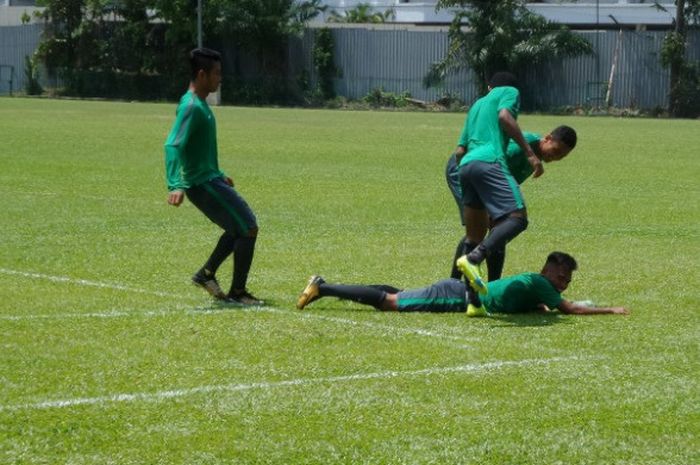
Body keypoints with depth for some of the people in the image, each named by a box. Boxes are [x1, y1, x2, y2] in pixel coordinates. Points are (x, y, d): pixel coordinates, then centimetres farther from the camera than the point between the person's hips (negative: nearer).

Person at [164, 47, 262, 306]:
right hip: (202, 184, -10)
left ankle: (206, 274, 24)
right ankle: (237, 293, 0)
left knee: (239, 228, 19)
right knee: (248, 229, -7)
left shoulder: (200, 104, 13)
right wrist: (175, 186, -40)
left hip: (209, 180, 10)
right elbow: (173, 146, -30)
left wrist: (219, 176, 35)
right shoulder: (191, 107, -19)